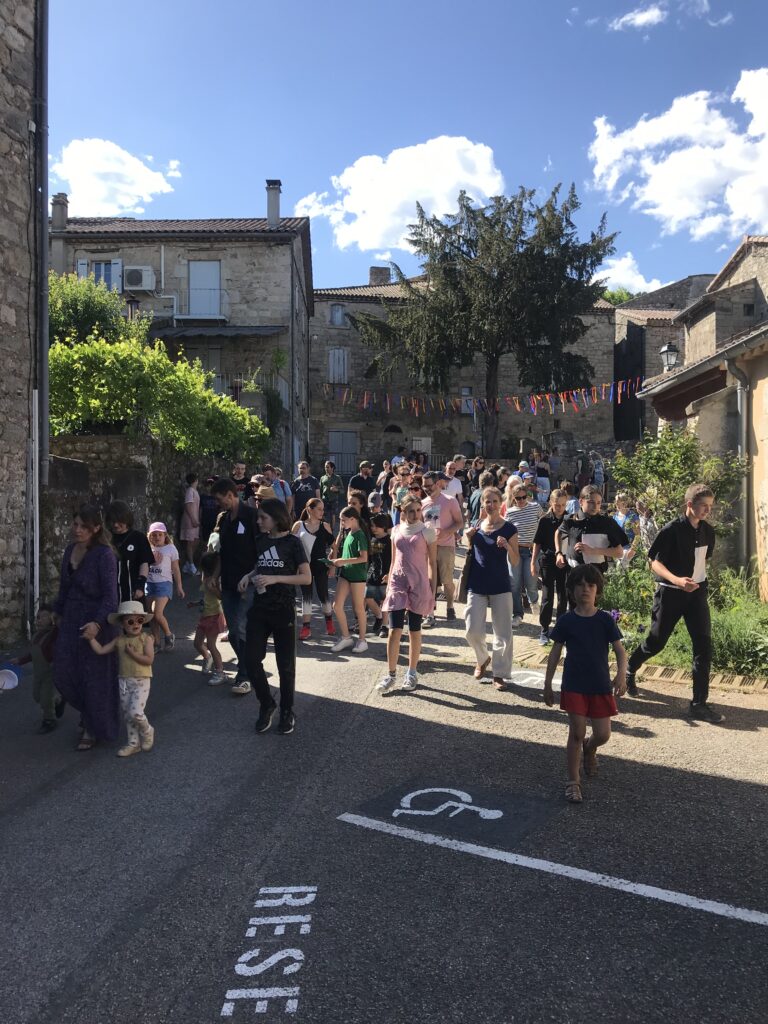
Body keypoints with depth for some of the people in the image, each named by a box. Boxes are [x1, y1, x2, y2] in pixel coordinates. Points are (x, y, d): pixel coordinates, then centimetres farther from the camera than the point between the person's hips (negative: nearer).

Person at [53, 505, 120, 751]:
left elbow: (110, 595, -20)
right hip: (70, 619, 7)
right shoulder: (71, 550, 5)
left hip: (94, 622, -7)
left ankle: (93, 730, 21)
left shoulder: (104, 554, -17)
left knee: (94, 676, 4)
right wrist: (58, 611, 25)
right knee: (63, 672, 8)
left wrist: (97, 623, -30)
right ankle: (88, 713, 33)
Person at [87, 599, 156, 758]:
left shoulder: (146, 638, -7)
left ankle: (147, 731, 13)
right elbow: (100, 650, 2)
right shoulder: (119, 640, 5)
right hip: (124, 681, 5)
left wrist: (132, 653, -17)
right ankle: (133, 743, 24)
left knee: (135, 712, -17)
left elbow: (149, 659, -15)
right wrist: (91, 638, -6)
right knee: (127, 715, 9)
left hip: (141, 681, -5)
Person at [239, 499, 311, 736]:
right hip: (259, 608, 5)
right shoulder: (260, 540, 7)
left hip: (283, 610, -4)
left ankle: (287, 712, 23)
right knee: (252, 660, -1)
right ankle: (266, 705, 21)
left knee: (285, 664, 5)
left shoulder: (292, 542, -8)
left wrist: (275, 579, -21)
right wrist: (249, 576, 3)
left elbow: (306, 578, -12)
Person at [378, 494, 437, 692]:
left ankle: (412, 673, 20)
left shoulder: (427, 531, -2)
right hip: (398, 583, 3)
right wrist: (388, 586, 13)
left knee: (414, 630, 6)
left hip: (419, 585, -2)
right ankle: (390, 675, 4)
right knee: (394, 630, -4)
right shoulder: (396, 531, 9)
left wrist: (433, 591, -6)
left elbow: (432, 563, -2)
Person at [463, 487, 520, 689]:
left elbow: (515, 562, -5)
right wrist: (468, 538, -3)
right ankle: (483, 659, 29)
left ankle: (499, 673, 15)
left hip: (500, 587, -3)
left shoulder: (509, 529, -5)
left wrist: (507, 546, -24)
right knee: (473, 631, 1)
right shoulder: (477, 526, 5)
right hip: (477, 585, 3)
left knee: (503, 633, 2)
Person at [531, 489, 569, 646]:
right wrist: (533, 562, -1)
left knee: (563, 597, 8)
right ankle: (544, 630, 12)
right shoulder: (545, 520, -4)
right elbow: (537, 543, 1)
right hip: (548, 562, -1)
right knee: (547, 597, 3)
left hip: (565, 562, 1)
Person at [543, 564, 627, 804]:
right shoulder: (566, 621, -3)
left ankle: (589, 749, 40)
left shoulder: (605, 620, -3)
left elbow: (620, 650, -3)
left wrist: (621, 674, -21)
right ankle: (573, 781, 13)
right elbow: (555, 653, 3)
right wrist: (547, 684, 3)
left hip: (600, 686, 1)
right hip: (574, 685, -1)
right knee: (576, 732, -1)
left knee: (603, 735, 3)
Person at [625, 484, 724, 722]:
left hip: (697, 593, 5)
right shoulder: (672, 530, -15)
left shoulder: (707, 532, 3)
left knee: (704, 645, -5)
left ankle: (700, 703, 2)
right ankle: (629, 670, 36)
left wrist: (699, 579, 17)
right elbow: (654, 561, -15)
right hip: (670, 593, -5)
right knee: (656, 642, 7)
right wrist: (676, 580, -30)